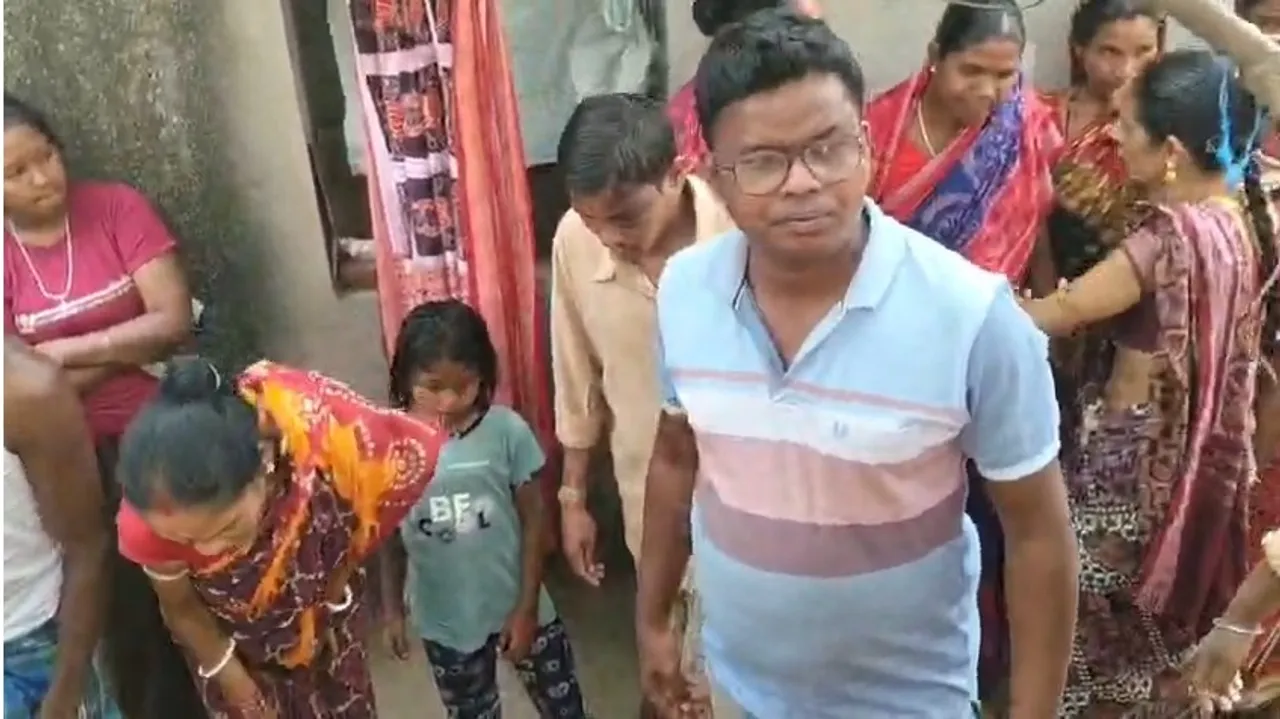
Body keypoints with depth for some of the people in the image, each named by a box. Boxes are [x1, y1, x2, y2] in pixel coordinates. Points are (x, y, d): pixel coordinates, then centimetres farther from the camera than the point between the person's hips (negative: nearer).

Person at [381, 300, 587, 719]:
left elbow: (533, 520, -8)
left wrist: (527, 607, -8)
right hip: (444, 620, 1)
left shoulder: (507, 430, -15)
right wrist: (393, 609, 4)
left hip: (517, 608, 0)